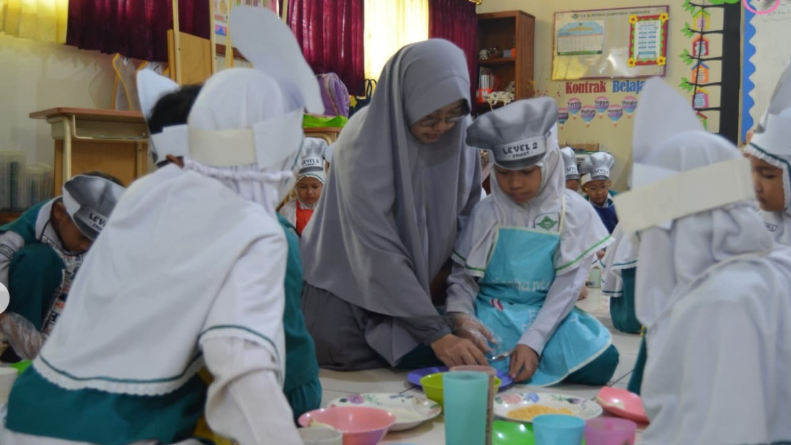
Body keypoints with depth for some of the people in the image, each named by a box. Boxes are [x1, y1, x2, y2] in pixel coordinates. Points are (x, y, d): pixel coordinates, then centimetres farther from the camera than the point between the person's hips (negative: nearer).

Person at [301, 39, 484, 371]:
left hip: (413, 287, 5)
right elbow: (378, 250, -31)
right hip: (347, 294, -4)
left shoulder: (460, 133, -11)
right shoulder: (363, 142, -28)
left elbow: (467, 211, 5)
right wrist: (435, 333, -34)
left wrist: (447, 272, -10)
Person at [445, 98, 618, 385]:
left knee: (601, 361, -27)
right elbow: (463, 275, 0)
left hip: (547, 317, 1)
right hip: (491, 317, -1)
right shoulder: (486, 213, 0)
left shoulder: (574, 212, -2)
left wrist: (533, 341, -20)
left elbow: (567, 285, -8)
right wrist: (461, 315, -23)